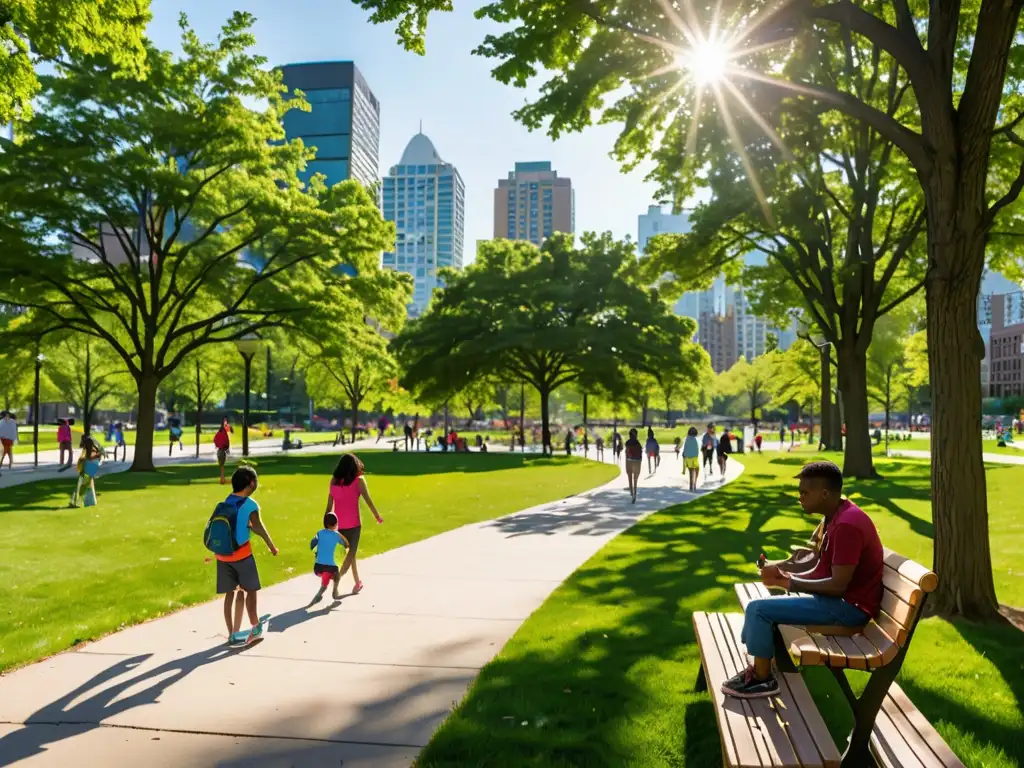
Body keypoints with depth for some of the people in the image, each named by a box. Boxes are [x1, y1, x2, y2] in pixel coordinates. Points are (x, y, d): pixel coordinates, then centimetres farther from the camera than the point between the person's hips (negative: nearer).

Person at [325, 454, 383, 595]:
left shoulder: (334, 480, 4)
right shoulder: (359, 480, -6)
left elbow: (329, 505, 4)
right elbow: (368, 501, -4)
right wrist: (377, 517, 9)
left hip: (338, 523, 4)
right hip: (353, 523, -4)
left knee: (350, 552, 18)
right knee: (351, 552, 2)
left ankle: (357, 583, 26)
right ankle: (337, 578, -20)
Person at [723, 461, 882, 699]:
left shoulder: (847, 525, -24)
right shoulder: (836, 516, 9)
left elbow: (838, 585, -25)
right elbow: (820, 571, 14)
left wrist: (789, 582, -16)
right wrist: (786, 575, -2)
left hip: (849, 606, -11)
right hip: (837, 598, 11)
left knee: (758, 608, -17)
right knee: (763, 602, 13)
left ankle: (763, 680, -1)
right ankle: (758, 668, 16)